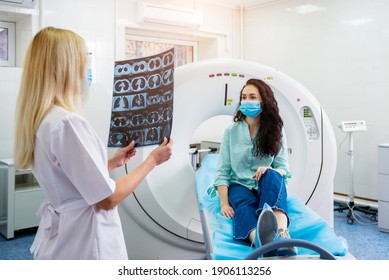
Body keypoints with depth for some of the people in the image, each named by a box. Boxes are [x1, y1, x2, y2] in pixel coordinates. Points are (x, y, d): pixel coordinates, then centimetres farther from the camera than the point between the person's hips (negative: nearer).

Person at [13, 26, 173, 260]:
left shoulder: (37, 120, 3)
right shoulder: (68, 123, -26)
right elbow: (107, 199, -21)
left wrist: (112, 162, 17)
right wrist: (152, 160, -10)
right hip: (82, 244, -9)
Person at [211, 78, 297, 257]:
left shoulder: (275, 131, 6)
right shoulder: (231, 131, 4)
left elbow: (284, 168, 0)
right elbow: (222, 171, -2)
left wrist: (270, 170, -26)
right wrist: (224, 202, -18)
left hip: (267, 186, 1)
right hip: (240, 185, 0)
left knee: (272, 176, -34)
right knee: (246, 205, -35)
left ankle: (281, 233, -60)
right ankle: (263, 243, -71)